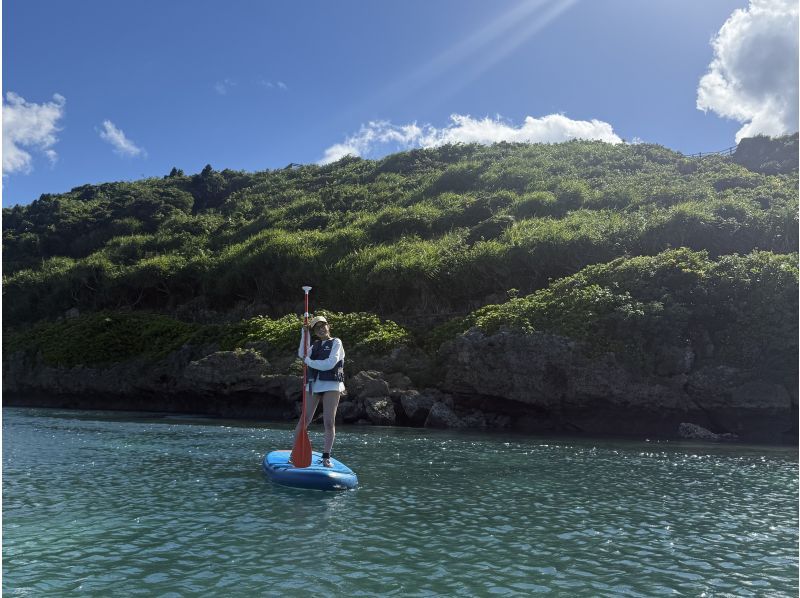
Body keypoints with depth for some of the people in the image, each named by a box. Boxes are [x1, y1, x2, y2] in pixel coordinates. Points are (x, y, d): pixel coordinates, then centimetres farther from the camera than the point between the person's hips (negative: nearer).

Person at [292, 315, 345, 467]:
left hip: (331, 386, -4)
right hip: (313, 385, 4)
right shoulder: (316, 345, 20)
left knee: (329, 422, -6)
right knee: (305, 419, -2)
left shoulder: (336, 342, 2)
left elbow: (330, 363, -11)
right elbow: (302, 354, 1)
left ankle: (326, 457, 0)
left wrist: (309, 362, -4)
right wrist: (304, 333, -2)